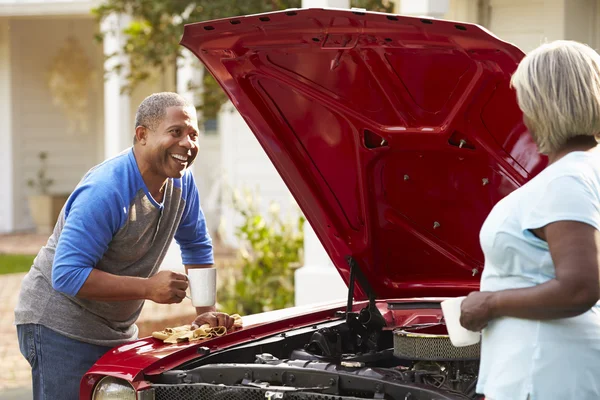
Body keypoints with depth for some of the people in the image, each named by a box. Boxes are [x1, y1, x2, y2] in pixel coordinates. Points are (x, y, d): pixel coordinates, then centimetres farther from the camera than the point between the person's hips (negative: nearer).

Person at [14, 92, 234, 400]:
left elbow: (197, 247, 15)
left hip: (119, 330, 8)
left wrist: (206, 312, 5)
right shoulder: (105, 192, -28)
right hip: (60, 328, -8)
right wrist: (148, 288, -32)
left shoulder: (181, 181, -1)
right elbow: (67, 274, -30)